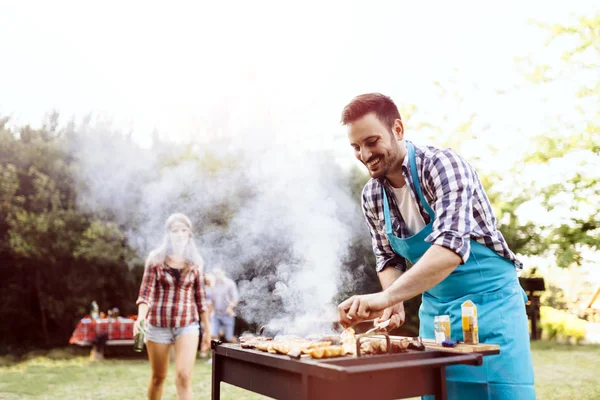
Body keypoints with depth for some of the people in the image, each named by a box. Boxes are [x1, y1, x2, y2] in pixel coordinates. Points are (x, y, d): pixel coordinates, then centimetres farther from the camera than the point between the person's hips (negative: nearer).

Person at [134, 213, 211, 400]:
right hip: (158, 325, 0)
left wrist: (207, 325, 12)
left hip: (187, 324, 0)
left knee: (184, 376, -11)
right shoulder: (156, 258, -2)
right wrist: (141, 316, -26)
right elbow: (146, 291, -8)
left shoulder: (195, 261, 4)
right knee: (158, 377, 12)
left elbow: (199, 296, 9)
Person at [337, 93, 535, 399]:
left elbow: (452, 245, -34)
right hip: (435, 309, 5)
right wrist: (395, 304, -8)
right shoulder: (371, 197, -2)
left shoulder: (441, 165, -21)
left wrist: (386, 297, -41)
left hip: (489, 300, -5)